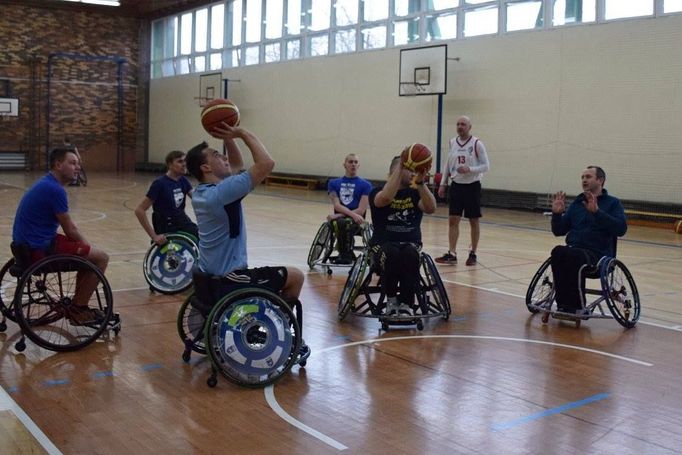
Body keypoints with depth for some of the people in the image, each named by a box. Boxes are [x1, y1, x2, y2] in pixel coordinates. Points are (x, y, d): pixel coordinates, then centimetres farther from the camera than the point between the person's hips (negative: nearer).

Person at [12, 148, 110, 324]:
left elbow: (69, 229, 18)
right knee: (101, 258, -7)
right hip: (40, 250, -10)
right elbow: (70, 231, -12)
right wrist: (88, 246, 5)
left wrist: (86, 245, 15)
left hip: (29, 245, 10)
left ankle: (77, 306, 25)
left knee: (88, 254, 22)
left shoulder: (47, 185, 13)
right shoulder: (55, 190, -19)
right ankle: (78, 309, 5)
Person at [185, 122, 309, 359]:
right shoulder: (222, 192, -23)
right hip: (228, 279, -10)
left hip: (212, 276, 10)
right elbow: (266, 164, -28)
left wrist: (229, 138, 6)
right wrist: (242, 133, -16)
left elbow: (238, 165, 20)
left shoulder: (202, 191, 6)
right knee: (295, 277, 7)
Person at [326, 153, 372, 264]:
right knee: (337, 223, -35)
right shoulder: (334, 183, 14)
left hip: (356, 221, -1)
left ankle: (345, 254, -16)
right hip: (339, 217, 1)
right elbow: (336, 205, 0)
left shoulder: (365, 185, 7)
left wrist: (340, 215, -13)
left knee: (347, 223, -37)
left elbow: (361, 210, -3)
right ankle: (345, 254, -17)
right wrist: (353, 214, -17)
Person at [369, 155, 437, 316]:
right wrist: (399, 168, -20)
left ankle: (406, 304, -24)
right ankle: (391, 301, -14)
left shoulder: (415, 193, 12)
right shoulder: (377, 192, 4)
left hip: (410, 243, 2)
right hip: (383, 244, -2)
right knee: (391, 254, -36)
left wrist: (421, 183, -20)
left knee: (410, 254, -34)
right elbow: (386, 198, -23)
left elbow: (431, 208, -9)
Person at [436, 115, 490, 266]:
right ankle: (452, 254, 1)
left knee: (474, 221, 5)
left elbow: (486, 166, -9)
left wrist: (470, 169, -24)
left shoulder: (477, 144, -9)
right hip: (456, 185, 4)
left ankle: (473, 254, 15)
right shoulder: (452, 142, 6)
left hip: (472, 186, -4)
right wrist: (442, 184, 10)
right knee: (453, 220, -1)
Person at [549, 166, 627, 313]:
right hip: (573, 249, 4)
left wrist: (596, 211, -19)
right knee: (558, 251, -32)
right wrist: (556, 213, 0)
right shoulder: (577, 203, 21)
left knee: (574, 256, -36)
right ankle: (563, 303, -27)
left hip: (598, 253, -4)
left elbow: (621, 229, -10)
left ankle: (576, 306, -24)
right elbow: (558, 231, 19)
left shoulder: (612, 203, 8)